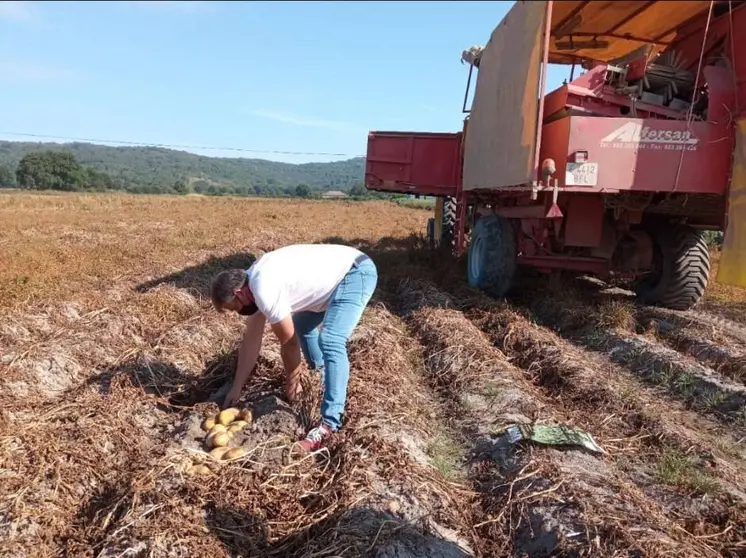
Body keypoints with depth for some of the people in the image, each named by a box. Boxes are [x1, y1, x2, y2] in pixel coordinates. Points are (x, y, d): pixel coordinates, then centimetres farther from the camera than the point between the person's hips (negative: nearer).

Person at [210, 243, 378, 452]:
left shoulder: (265, 290, -24)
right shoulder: (252, 282, 6)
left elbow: (289, 342, -13)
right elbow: (251, 339, 12)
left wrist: (292, 381, 4)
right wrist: (236, 388, 16)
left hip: (356, 273, -10)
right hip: (340, 272, 11)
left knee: (330, 342, -23)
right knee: (301, 323, 25)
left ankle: (329, 425, -19)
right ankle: (321, 372, 45)